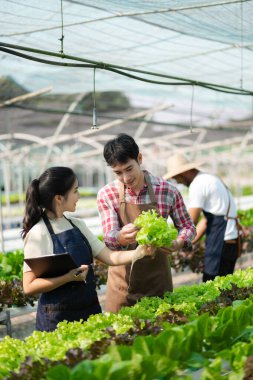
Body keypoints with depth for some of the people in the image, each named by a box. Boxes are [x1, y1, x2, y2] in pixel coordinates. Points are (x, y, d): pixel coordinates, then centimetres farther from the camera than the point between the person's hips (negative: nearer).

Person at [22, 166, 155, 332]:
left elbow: (111, 257, 5)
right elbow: (29, 286, -15)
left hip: (91, 310, 6)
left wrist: (139, 253, -10)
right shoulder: (38, 234, -12)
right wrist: (68, 277, -23)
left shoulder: (77, 225, 7)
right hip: (58, 318, -6)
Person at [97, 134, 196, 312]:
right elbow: (109, 237, -13)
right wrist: (121, 237, -37)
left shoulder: (168, 191, -7)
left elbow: (188, 226, 3)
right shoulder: (106, 195, -7)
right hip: (122, 282, 0)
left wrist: (178, 243, -19)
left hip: (157, 279, 0)